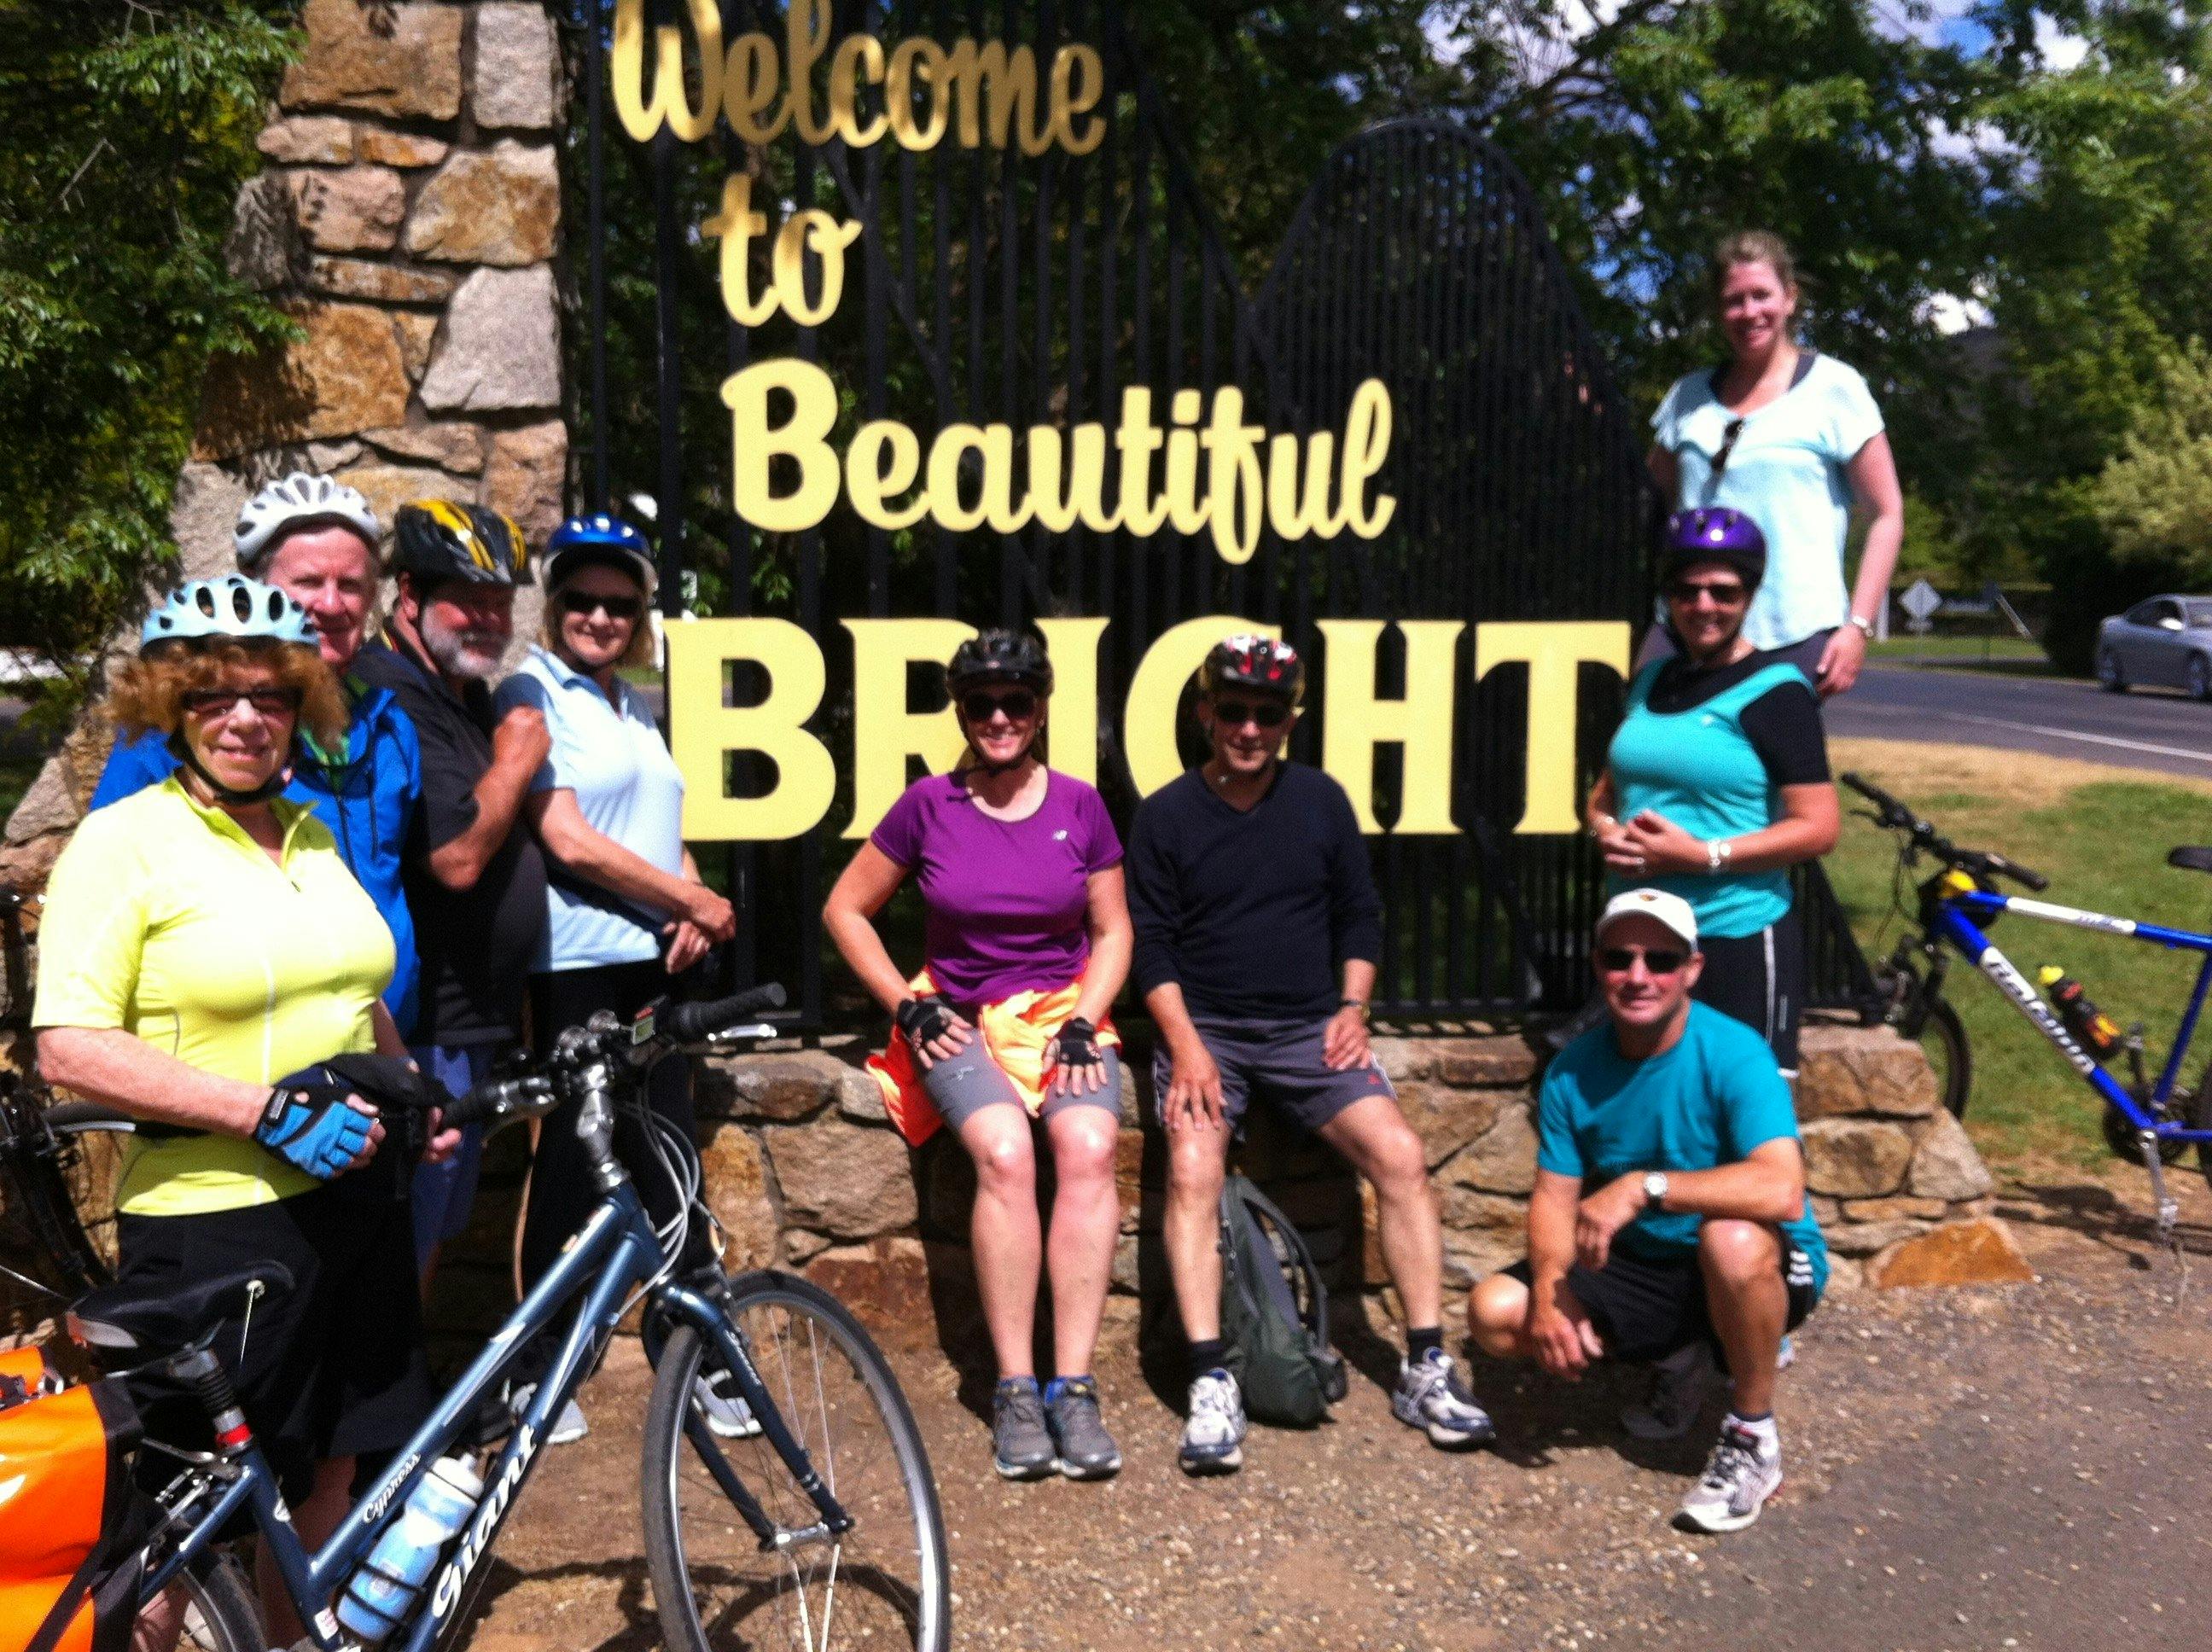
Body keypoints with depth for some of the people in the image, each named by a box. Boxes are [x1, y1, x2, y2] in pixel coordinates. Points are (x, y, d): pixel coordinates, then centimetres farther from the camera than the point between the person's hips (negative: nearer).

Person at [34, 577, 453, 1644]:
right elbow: (70, 1048, -15)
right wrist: (268, 1110, -21)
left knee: (325, 1478, 16)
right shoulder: (122, 841, -8)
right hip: (210, 1222, -6)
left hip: (353, 1200, 6)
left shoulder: (315, 836, 12)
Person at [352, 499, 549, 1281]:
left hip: (475, 1023, 10)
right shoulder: (389, 698, -18)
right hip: (423, 1032, -10)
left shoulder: (470, 698, 13)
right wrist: (517, 758, -11)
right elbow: (457, 856, -25)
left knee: (434, 1232, 19)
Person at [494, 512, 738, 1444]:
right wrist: (700, 902, -11)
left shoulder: (637, 708, 17)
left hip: (654, 960, 6)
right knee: (571, 1160, 2)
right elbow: (568, 840, -16)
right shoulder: (531, 696, -6)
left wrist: (692, 913, -2)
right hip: (574, 964, -6)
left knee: (666, 1152, 8)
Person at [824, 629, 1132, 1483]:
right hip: (961, 1019, -1)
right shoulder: (928, 806, 2)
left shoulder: (1078, 805, 5)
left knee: (1089, 1149, -29)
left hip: (1063, 1009, 1)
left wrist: (1083, 1021, -6)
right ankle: (1015, 1389, -21)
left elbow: (1113, 931, 10)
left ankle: (1073, 1387, -24)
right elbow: (845, 910, 9)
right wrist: (907, 1005, -2)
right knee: (1004, 1151, -31)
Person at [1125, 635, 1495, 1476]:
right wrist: (1187, 1046, -13)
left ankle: (1425, 1368, -7)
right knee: (1192, 1170, -27)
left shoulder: (1321, 800, 7)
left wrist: (1352, 1009, 0)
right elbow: (1152, 946, -1)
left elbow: (1359, 914, 13)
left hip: (1308, 1028, 2)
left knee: (1400, 1153, -17)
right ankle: (1210, 1382, -21)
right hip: (1203, 1029, -2)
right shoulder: (1165, 816, 0)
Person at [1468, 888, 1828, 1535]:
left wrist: (1643, 1185, -40)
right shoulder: (1574, 1070, -6)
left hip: (1767, 1271, -5)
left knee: (1732, 1238, -40)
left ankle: (1752, 1437, -12)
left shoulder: (1732, 1053, -22)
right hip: (1642, 1268, 5)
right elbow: (1554, 1197, -6)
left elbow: (1781, 1189, -36)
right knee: (1495, 1312, -13)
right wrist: (1549, 1291, -25)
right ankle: (1681, 1356, 11)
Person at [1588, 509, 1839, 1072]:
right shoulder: (1651, 679, 11)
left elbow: (1818, 827, -13)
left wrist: (1702, 854, -19)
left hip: (1738, 941, -7)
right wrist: (1607, 832, -2)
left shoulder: (1774, 691, -8)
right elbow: (1606, 789, 20)